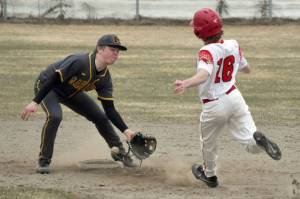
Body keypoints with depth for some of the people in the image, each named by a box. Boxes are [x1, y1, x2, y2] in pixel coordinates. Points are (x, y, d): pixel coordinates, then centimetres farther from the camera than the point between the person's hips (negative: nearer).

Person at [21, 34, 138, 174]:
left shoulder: (105, 78, -13)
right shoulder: (79, 62, -36)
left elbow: (109, 109, -11)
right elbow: (53, 79, -34)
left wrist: (126, 130, -21)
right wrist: (35, 102, -38)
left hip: (71, 93, 7)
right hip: (46, 86, -7)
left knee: (100, 117, 3)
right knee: (55, 116, -33)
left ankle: (119, 152, 24)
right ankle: (43, 161, -18)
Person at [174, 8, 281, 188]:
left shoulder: (207, 52, -21)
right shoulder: (233, 45, -2)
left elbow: (204, 74, -41)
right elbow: (247, 69, 15)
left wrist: (186, 84, -58)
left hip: (213, 107, -4)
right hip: (234, 97, 4)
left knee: (208, 143, 24)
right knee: (252, 145, 0)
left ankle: (210, 174, 43)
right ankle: (257, 138, -33)